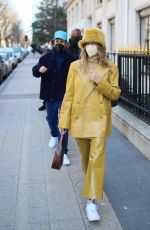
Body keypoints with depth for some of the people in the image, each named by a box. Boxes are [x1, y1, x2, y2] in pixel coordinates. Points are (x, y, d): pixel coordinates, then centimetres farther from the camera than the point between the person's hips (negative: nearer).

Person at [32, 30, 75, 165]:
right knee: (51, 119, 23)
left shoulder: (70, 60, -7)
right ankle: (54, 135, 54)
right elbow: (35, 72, 2)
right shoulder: (46, 58, 1)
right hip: (49, 96, 4)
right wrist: (39, 69, -20)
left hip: (64, 97, -4)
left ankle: (63, 152, -1)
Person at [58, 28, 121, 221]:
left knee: (97, 158, -9)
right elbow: (68, 95, 0)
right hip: (79, 118, 2)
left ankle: (91, 202, -7)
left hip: (99, 119, -2)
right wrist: (64, 120, -4)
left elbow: (115, 94, 0)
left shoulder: (110, 68, 0)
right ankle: (92, 181, 47)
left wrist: (100, 83, -17)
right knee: (86, 157, 17)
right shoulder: (75, 66, 1)